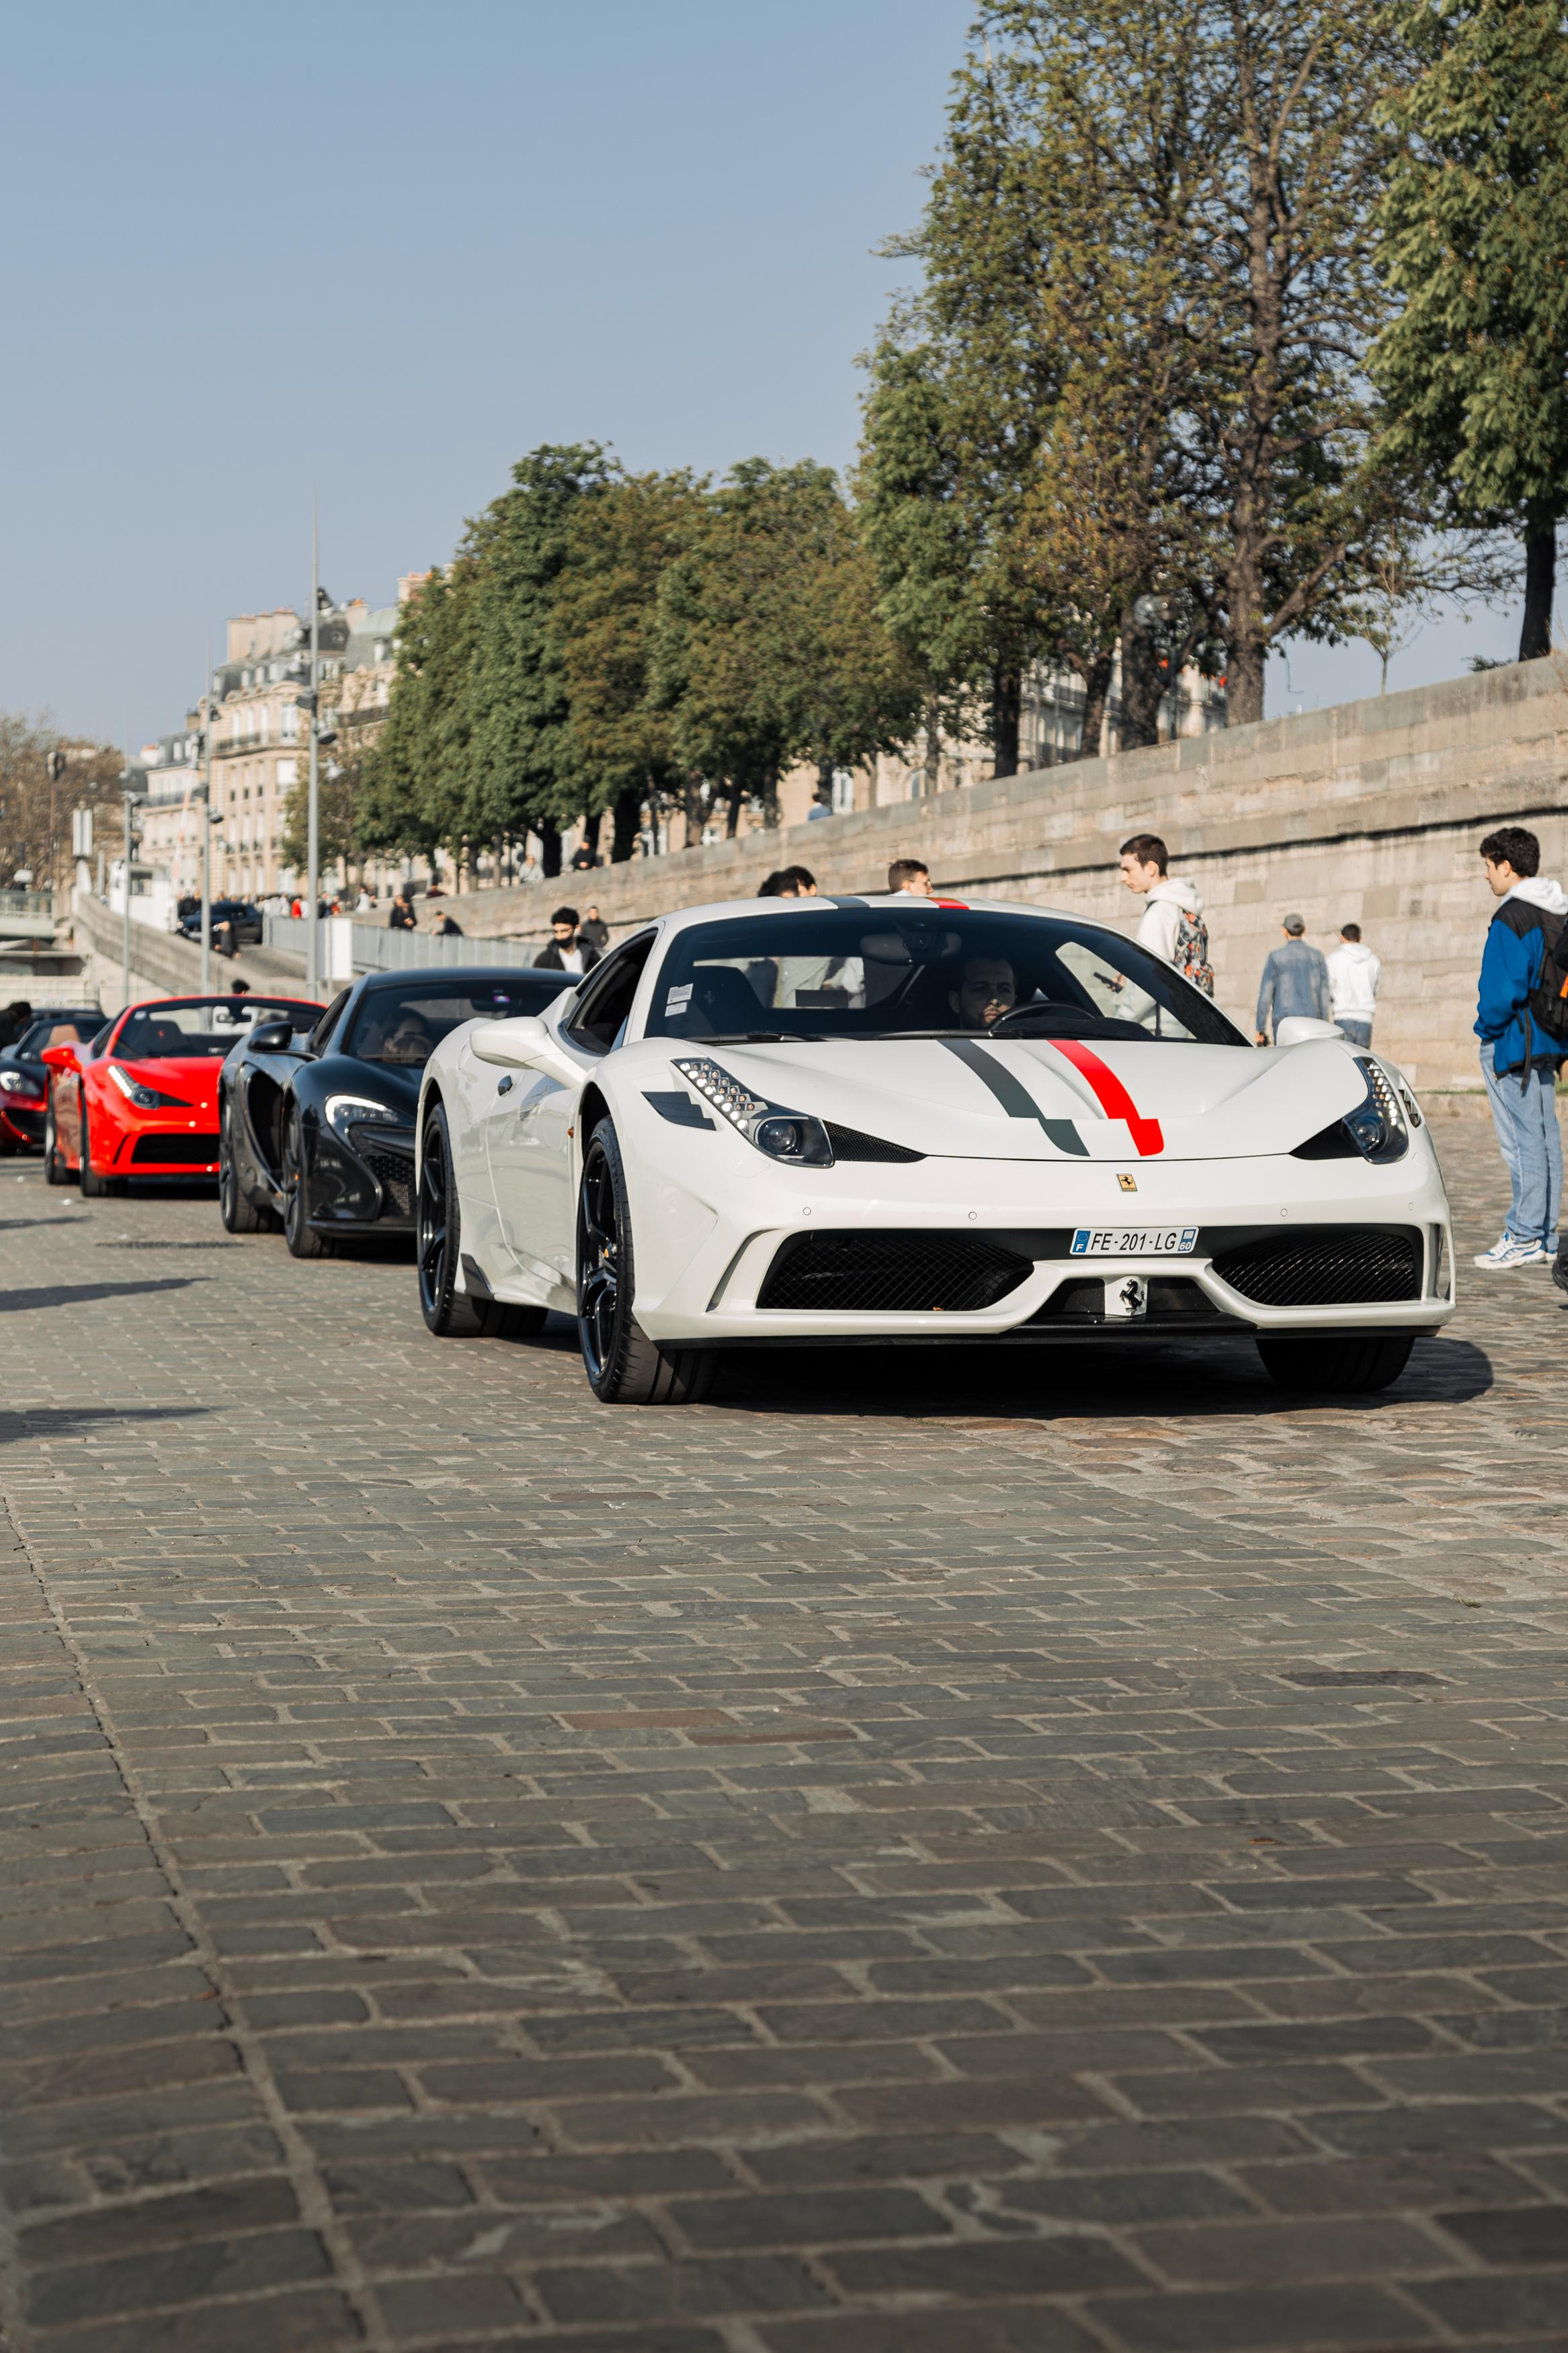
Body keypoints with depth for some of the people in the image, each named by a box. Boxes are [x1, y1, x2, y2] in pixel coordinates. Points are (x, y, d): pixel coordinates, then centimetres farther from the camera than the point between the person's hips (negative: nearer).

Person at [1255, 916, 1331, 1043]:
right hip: (1312, 1020, 2)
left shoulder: (1275, 957, -2)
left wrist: (1260, 1029, 1)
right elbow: (1325, 994, 2)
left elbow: (1266, 995, -4)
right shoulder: (1317, 956, 4)